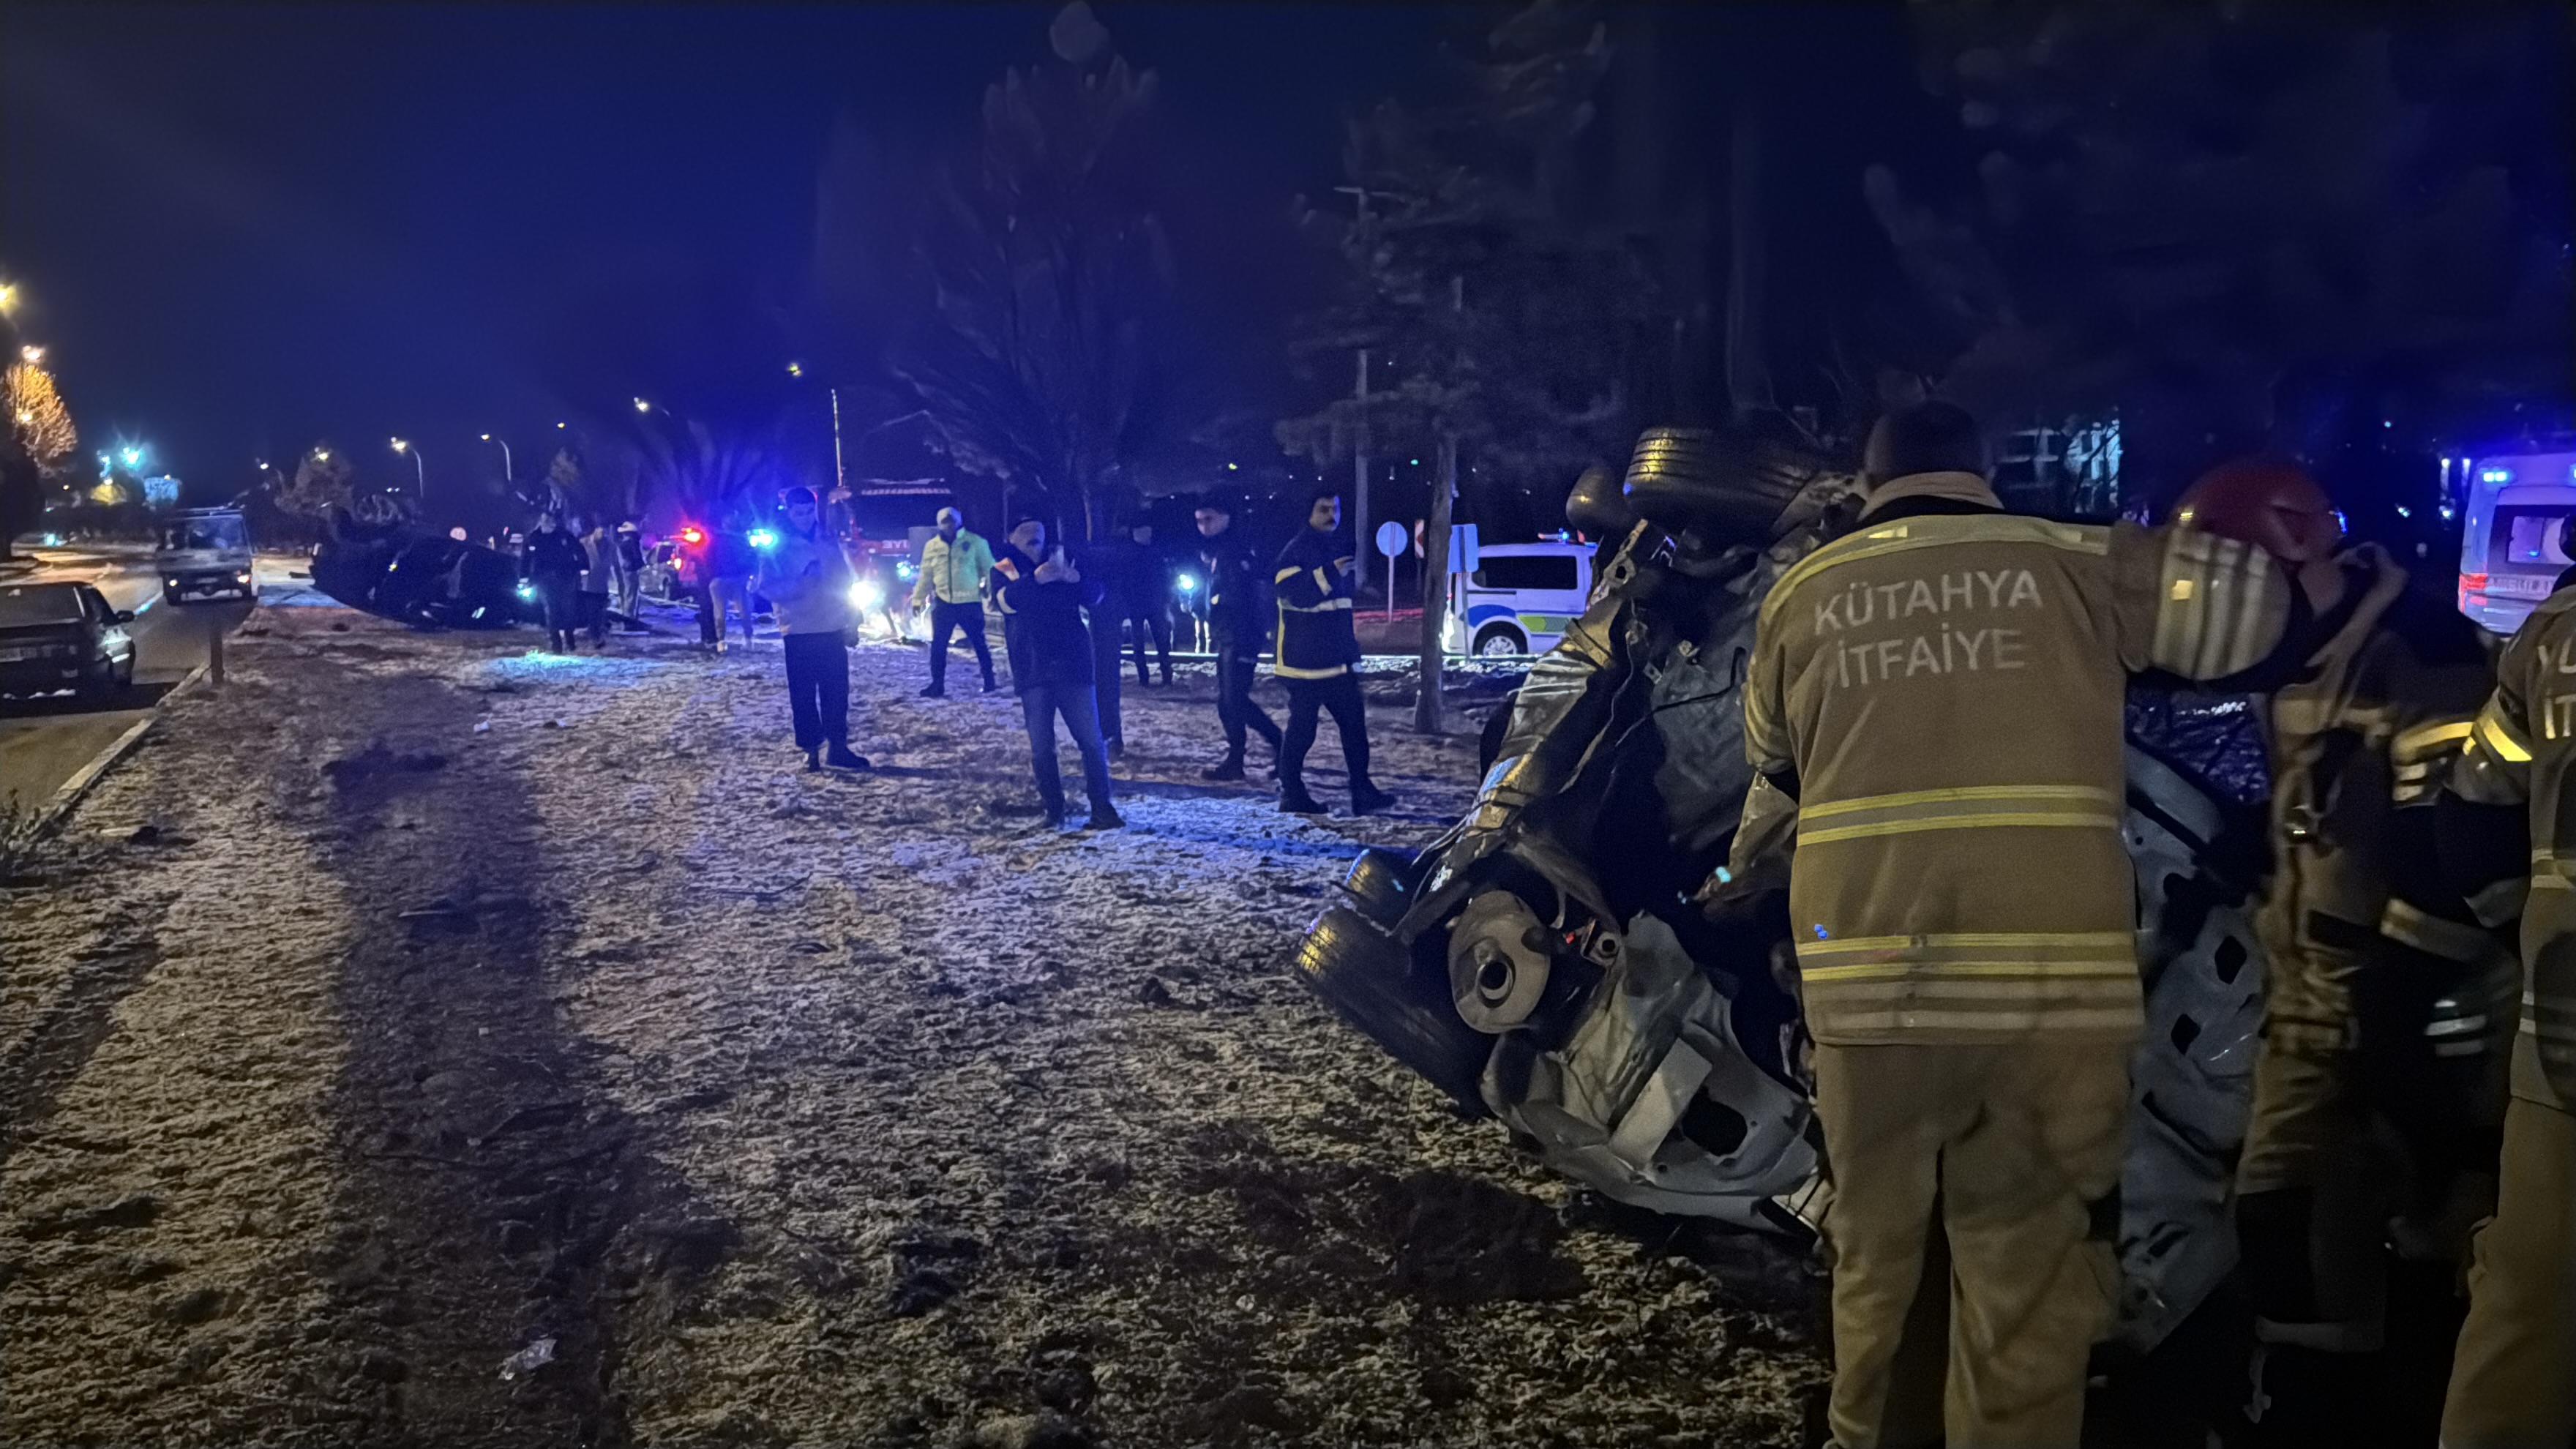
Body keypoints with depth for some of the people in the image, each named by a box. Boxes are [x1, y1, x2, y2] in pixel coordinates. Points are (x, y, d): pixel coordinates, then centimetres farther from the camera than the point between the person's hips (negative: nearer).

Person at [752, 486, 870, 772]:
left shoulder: (830, 543, 9)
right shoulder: (777, 548, -1)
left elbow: (846, 583, 13)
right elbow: (767, 587, -8)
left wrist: (851, 620, 9)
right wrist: (800, 584, -23)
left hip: (833, 630, 3)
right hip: (798, 632, -3)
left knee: (837, 691, 4)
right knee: (803, 694, 2)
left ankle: (837, 747, 11)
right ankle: (811, 749, 10)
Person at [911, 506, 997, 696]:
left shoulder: (975, 542, -3)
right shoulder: (932, 546, 7)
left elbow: (989, 569, 0)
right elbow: (925, 575, 13)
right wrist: (918, 599, 10)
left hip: (970, 603, -3)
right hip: (943, 603, 3)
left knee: (979, 643, 7)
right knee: (938, 645, 5)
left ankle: (989, 681, 20)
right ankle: (937, 685, 13)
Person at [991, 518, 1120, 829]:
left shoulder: (1062, 562, 12)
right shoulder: (1004, 569, 6)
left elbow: (1095, 597, 1)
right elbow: (1007, 600, -15)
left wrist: (1076, 578, -20)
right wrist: (1036, 578, -32)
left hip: (1073, 665, 1)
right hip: (1033, 672, -1)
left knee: (1091, 739, -3)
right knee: (1041, 745, 4)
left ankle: (1102, 808, 0)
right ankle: (1053, 809, 15)